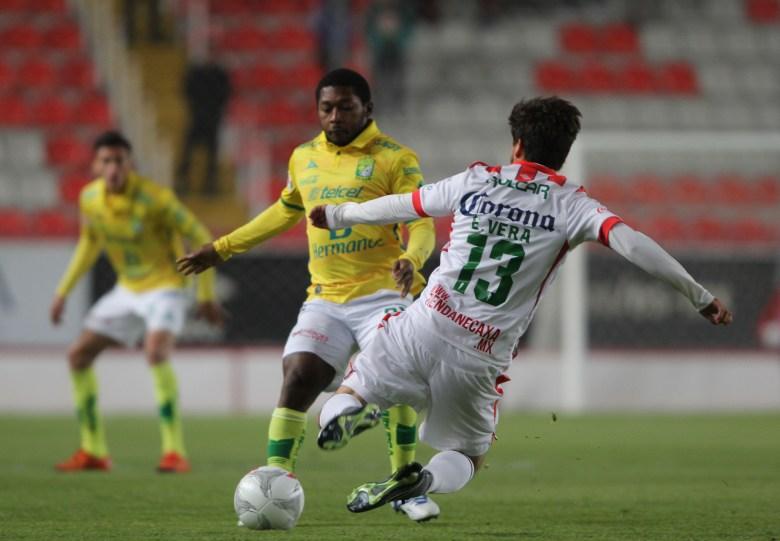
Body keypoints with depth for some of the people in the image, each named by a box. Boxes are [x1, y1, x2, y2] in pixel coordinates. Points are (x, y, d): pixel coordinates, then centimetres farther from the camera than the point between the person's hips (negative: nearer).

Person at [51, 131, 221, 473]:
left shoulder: (154, 198, -24)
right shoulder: (89, 198, -5)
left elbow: (199, 239, -14)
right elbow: (90, 244, 15)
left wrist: (206, 295, -13)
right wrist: (63, 292, 14)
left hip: (164, 285, -7)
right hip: (127, 288, 7)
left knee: (156, 352, -32)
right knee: (78, 355, 3)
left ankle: (175, 453, -29)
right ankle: (93, 452, 14)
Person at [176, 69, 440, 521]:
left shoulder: (395, 158, -2)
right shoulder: (304, 158, 14)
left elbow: (421, 224, -9)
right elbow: (285, 211, 32)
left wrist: (411, 258, -32)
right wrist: (222, 248, 34)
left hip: (382, 294, -4)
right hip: (325, 299, 4)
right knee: (298, 378, -12)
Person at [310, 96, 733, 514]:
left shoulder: (476, 182, 7)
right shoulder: (570, 206, 1)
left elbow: (397, 207, 21)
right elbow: (629, 243, -14)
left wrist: (338, 216, 39)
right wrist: (699, 296, -11)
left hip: (425, 326, 1)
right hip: (481, 357, 0)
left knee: (354, 383, 24)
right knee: (468, 458, 21)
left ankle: (347, 412, -14)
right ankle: (425, 479, -15)